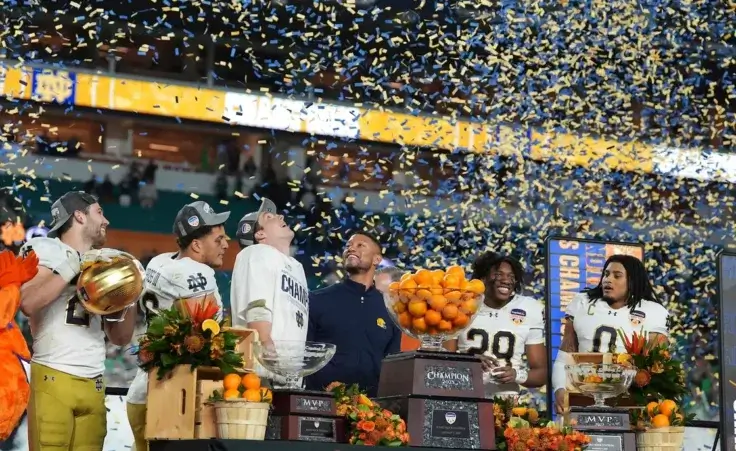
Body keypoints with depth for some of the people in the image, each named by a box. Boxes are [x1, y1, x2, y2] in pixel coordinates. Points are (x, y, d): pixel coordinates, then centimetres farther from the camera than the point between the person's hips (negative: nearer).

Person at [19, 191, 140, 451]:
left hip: (94, 385, 5)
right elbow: (27, 303, -15)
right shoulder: (43, 249, 4)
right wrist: (76, 265, -10)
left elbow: (121, 338, 20)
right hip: (52, 379, -5)